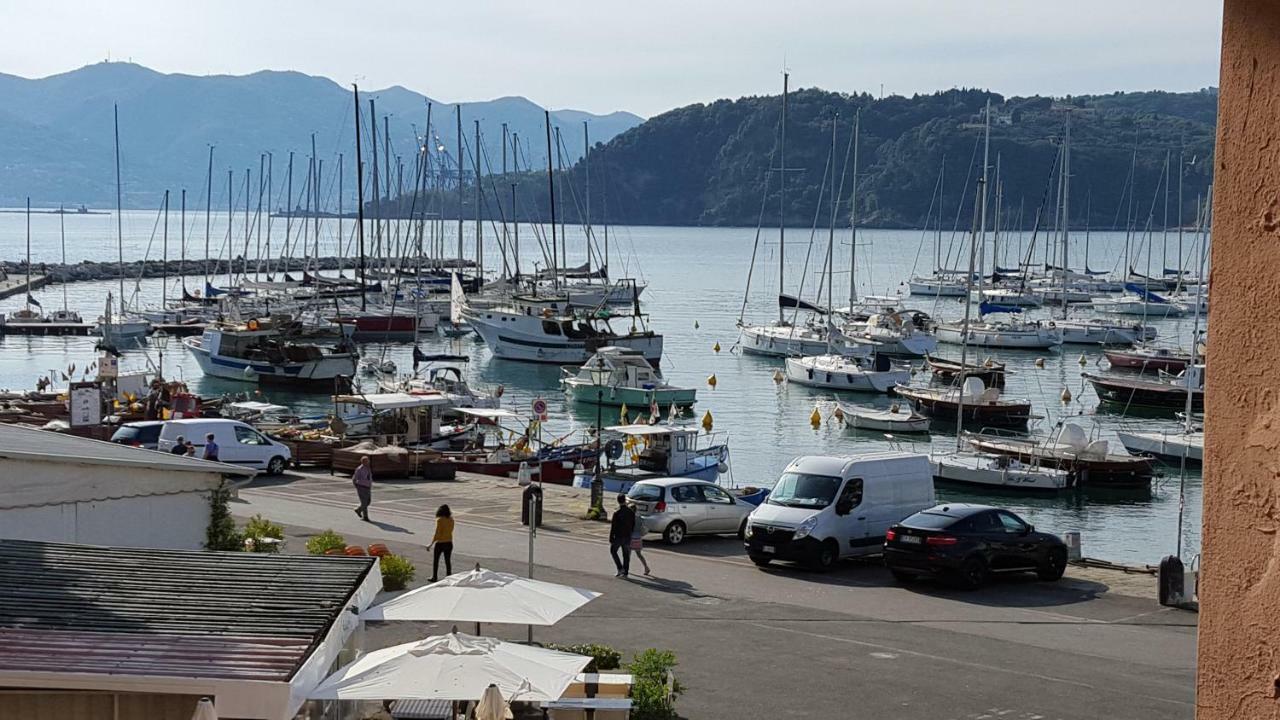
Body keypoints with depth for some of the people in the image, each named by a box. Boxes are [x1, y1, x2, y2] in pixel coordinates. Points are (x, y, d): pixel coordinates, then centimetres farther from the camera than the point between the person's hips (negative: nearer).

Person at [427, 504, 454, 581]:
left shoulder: (440, 520, -17)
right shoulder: (451, 520, 0)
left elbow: (437, 534, -18)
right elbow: (450, 531, 8)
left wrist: (431, 544, -13)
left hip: (440, 543, -5)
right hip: (449, 543, 5)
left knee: (435, 560, 11)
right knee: (448, 561, 13)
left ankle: (434, 577, 15)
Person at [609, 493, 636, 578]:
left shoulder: (617, 512, -16)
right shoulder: (631, 511, -1)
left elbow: (613, 526, -13)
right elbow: (633, 524, 7)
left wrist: (611, 538, -7)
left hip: (618, 536, -4)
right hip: (627, 536, 4)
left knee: (613, 551, 14)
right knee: (626, 554, 12)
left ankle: (620, 568, 3)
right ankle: (625, 572, 14)